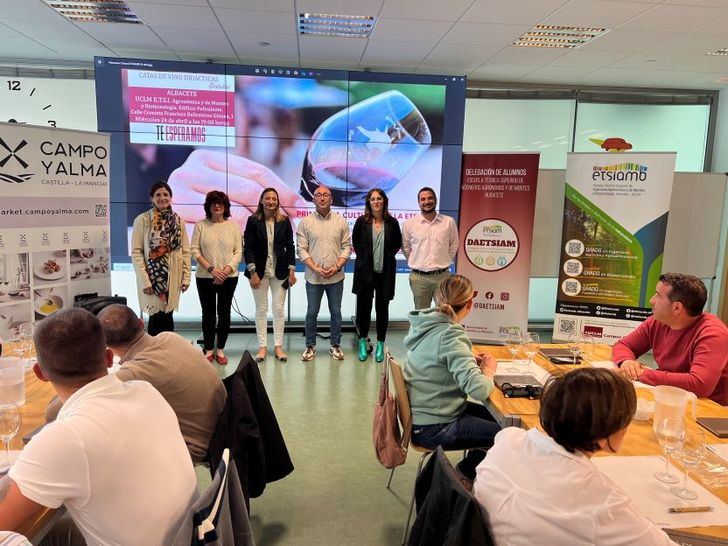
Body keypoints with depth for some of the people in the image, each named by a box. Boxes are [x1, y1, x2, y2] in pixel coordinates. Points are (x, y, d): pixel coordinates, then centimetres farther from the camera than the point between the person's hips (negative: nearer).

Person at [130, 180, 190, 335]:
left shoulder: (178, 221, 6)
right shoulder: (142, 220, -5)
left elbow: (185, 251, 7)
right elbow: (136, 252, -8)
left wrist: (186, 276, 2)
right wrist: (144, 280, -14)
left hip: (172, 277, 3)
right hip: (152, 276, -3)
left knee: (167, 316, 8)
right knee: (157, 317, 1)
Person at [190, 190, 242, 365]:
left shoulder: (233, 226, 3)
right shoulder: (201, 225, 1)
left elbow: (238, 252, 0)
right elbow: (194, 250, -3)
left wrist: (227, 269, -14)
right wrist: (211, 269, -13)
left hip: (229, 277, 0)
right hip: (205, 277, 0)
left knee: (224, 313, 5)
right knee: (208, 313, 8)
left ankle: (220, 350, 17)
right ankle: (208, 349, 20)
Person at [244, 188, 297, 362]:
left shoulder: (284, 221, 2)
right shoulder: (253, 221, -2)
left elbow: (290, 247, 4)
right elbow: (248, 248, -4)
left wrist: (292, 271, -1)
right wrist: (252, 272, -11)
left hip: (280, 272, 1)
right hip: (260, 271, -1)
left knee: (279, 309, 4)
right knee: (261, 309, 6)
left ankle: (278, 346, 13)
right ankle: (262, 346, 14)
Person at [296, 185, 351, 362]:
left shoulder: (341, 221, 4)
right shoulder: (305, 222, 0)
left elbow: (347, 246, 3)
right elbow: (301, 249, -3)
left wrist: (337, 266, -11)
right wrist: (316, 269, -13)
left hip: (336, 276, 1)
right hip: (313, 276, -1)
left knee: (336, 312, 9)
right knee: (312, 313, 7)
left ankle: (335, 345, 22)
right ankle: (310, 346, 21)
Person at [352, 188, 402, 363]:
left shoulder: (392, 223, 0)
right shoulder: (362, 221, -1)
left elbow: (398, 243, 13)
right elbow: (355, 241, 12)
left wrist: (389, 255, 3)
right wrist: (362, 256, 5)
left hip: (385, 273, 1)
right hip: (365, 271, 0)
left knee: (382, 308, 7)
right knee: (364, 307, 5)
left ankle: (380, 345, 19)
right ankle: (362, 342, 21)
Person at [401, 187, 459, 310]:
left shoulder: (449, 222, 2)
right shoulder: (409, 223, 0)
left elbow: (454, 244, 13)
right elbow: (405, 247, 11)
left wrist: (445, 262, 8)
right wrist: (416, 263, 7)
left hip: (442, 276, 0)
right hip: (419, 277, 0)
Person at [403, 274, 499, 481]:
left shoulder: (425, 323, -1)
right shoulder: (450, 336, -27)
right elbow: (479, 390, -34)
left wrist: (469, 359, 5)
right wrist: (488, 370, -12)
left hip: (420, 413, 9)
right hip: (433, 429, -9)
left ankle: (469, 467, 31)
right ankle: (466, 471, 19)